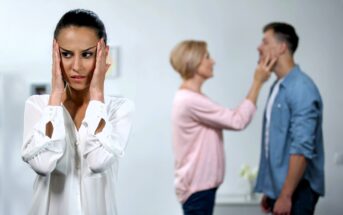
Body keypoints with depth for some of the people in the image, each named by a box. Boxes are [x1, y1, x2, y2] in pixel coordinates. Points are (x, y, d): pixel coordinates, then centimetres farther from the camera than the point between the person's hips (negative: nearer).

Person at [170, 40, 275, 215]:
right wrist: (257, 82, -13)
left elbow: (229, 118, 12)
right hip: (196, 185, -11)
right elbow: (238, 121, -18)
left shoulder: (191, 98, 13)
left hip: (201, 183, 11)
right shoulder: (190, 100, -20)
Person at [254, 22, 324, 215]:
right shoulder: (278, 87, 12)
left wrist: (286, 195, -23)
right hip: (279, 186, 9)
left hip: (296, 190, -9)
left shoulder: (301, 88, -16)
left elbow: (301, 148, -22)